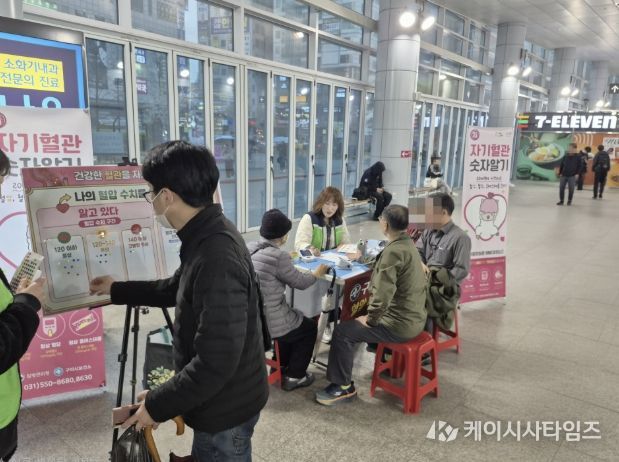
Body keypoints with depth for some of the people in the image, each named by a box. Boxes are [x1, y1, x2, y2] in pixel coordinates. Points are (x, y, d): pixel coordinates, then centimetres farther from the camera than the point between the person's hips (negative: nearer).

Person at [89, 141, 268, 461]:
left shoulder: (217, 259, -33)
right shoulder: (207, 237, 0)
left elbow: (216, 361, -32)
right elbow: (178, 289, 18)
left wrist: (157, 404, -18)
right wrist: (117, 290, 26)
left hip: (226, 408, -9)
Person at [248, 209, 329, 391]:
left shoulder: (249, 248, 0)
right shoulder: (278, 257, -24)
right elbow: (300, 282, -9)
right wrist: (317, 274, 12)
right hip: (267, 323, -8)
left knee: (294, 318, 32)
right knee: (309, 326, 20)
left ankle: (281, 366, 43)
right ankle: (294, 376, 27)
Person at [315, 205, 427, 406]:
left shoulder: (393, 251, -24)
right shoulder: (407, 244, 7)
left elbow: (382, 294, -29)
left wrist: (370, 319, -15)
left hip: (401, 323, -10)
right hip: (413, 317, 10)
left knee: (343, 332, -4)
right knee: (352, 322, 24)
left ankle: (343, 387, 9)